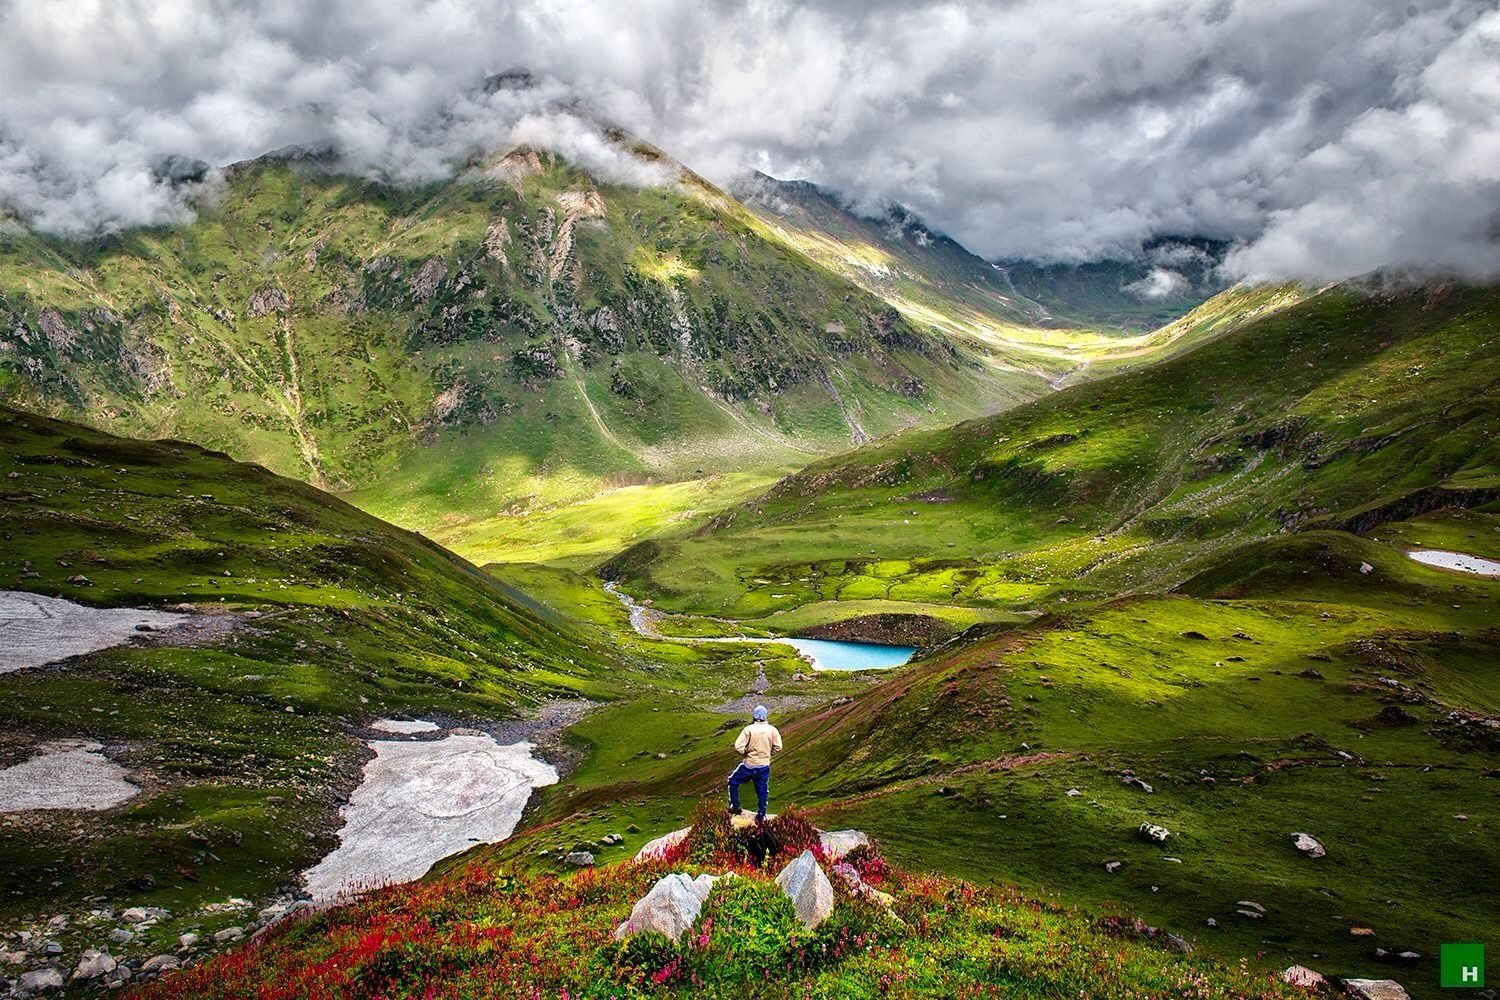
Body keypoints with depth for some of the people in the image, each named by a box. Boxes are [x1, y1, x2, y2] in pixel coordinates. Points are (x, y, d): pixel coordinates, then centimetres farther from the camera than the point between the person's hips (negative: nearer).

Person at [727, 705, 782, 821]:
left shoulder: (749, 729, -15)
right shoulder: (772, 730, -6)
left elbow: (738, 746, -19)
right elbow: (778, 747, -3)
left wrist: (744, 753, 1)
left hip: (749, 765, -3)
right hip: (764, 766, 3)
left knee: (733, 780, 19)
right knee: (762, 790, 16)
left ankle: (735, 807, 22)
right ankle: (761, 816, 21)